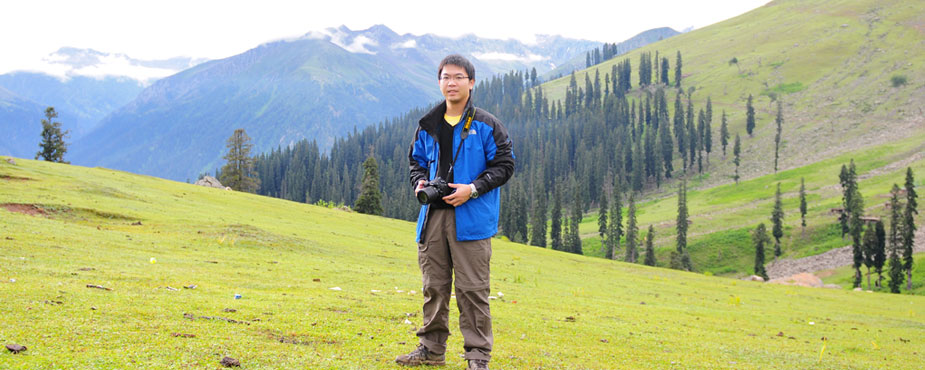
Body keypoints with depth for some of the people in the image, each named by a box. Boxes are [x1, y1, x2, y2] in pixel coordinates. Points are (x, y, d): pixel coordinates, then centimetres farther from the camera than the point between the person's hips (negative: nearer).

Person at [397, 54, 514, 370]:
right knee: (433, 285, 10)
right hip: (433, 214, 5)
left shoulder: (486, 125, 0)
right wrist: (419, 182, 2)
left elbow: (504, 165, -1)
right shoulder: (427, 126, 13)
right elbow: (417, 161, 24)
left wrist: (473, 189, -13)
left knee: (472, 288, -4)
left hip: (471, 217, -4)